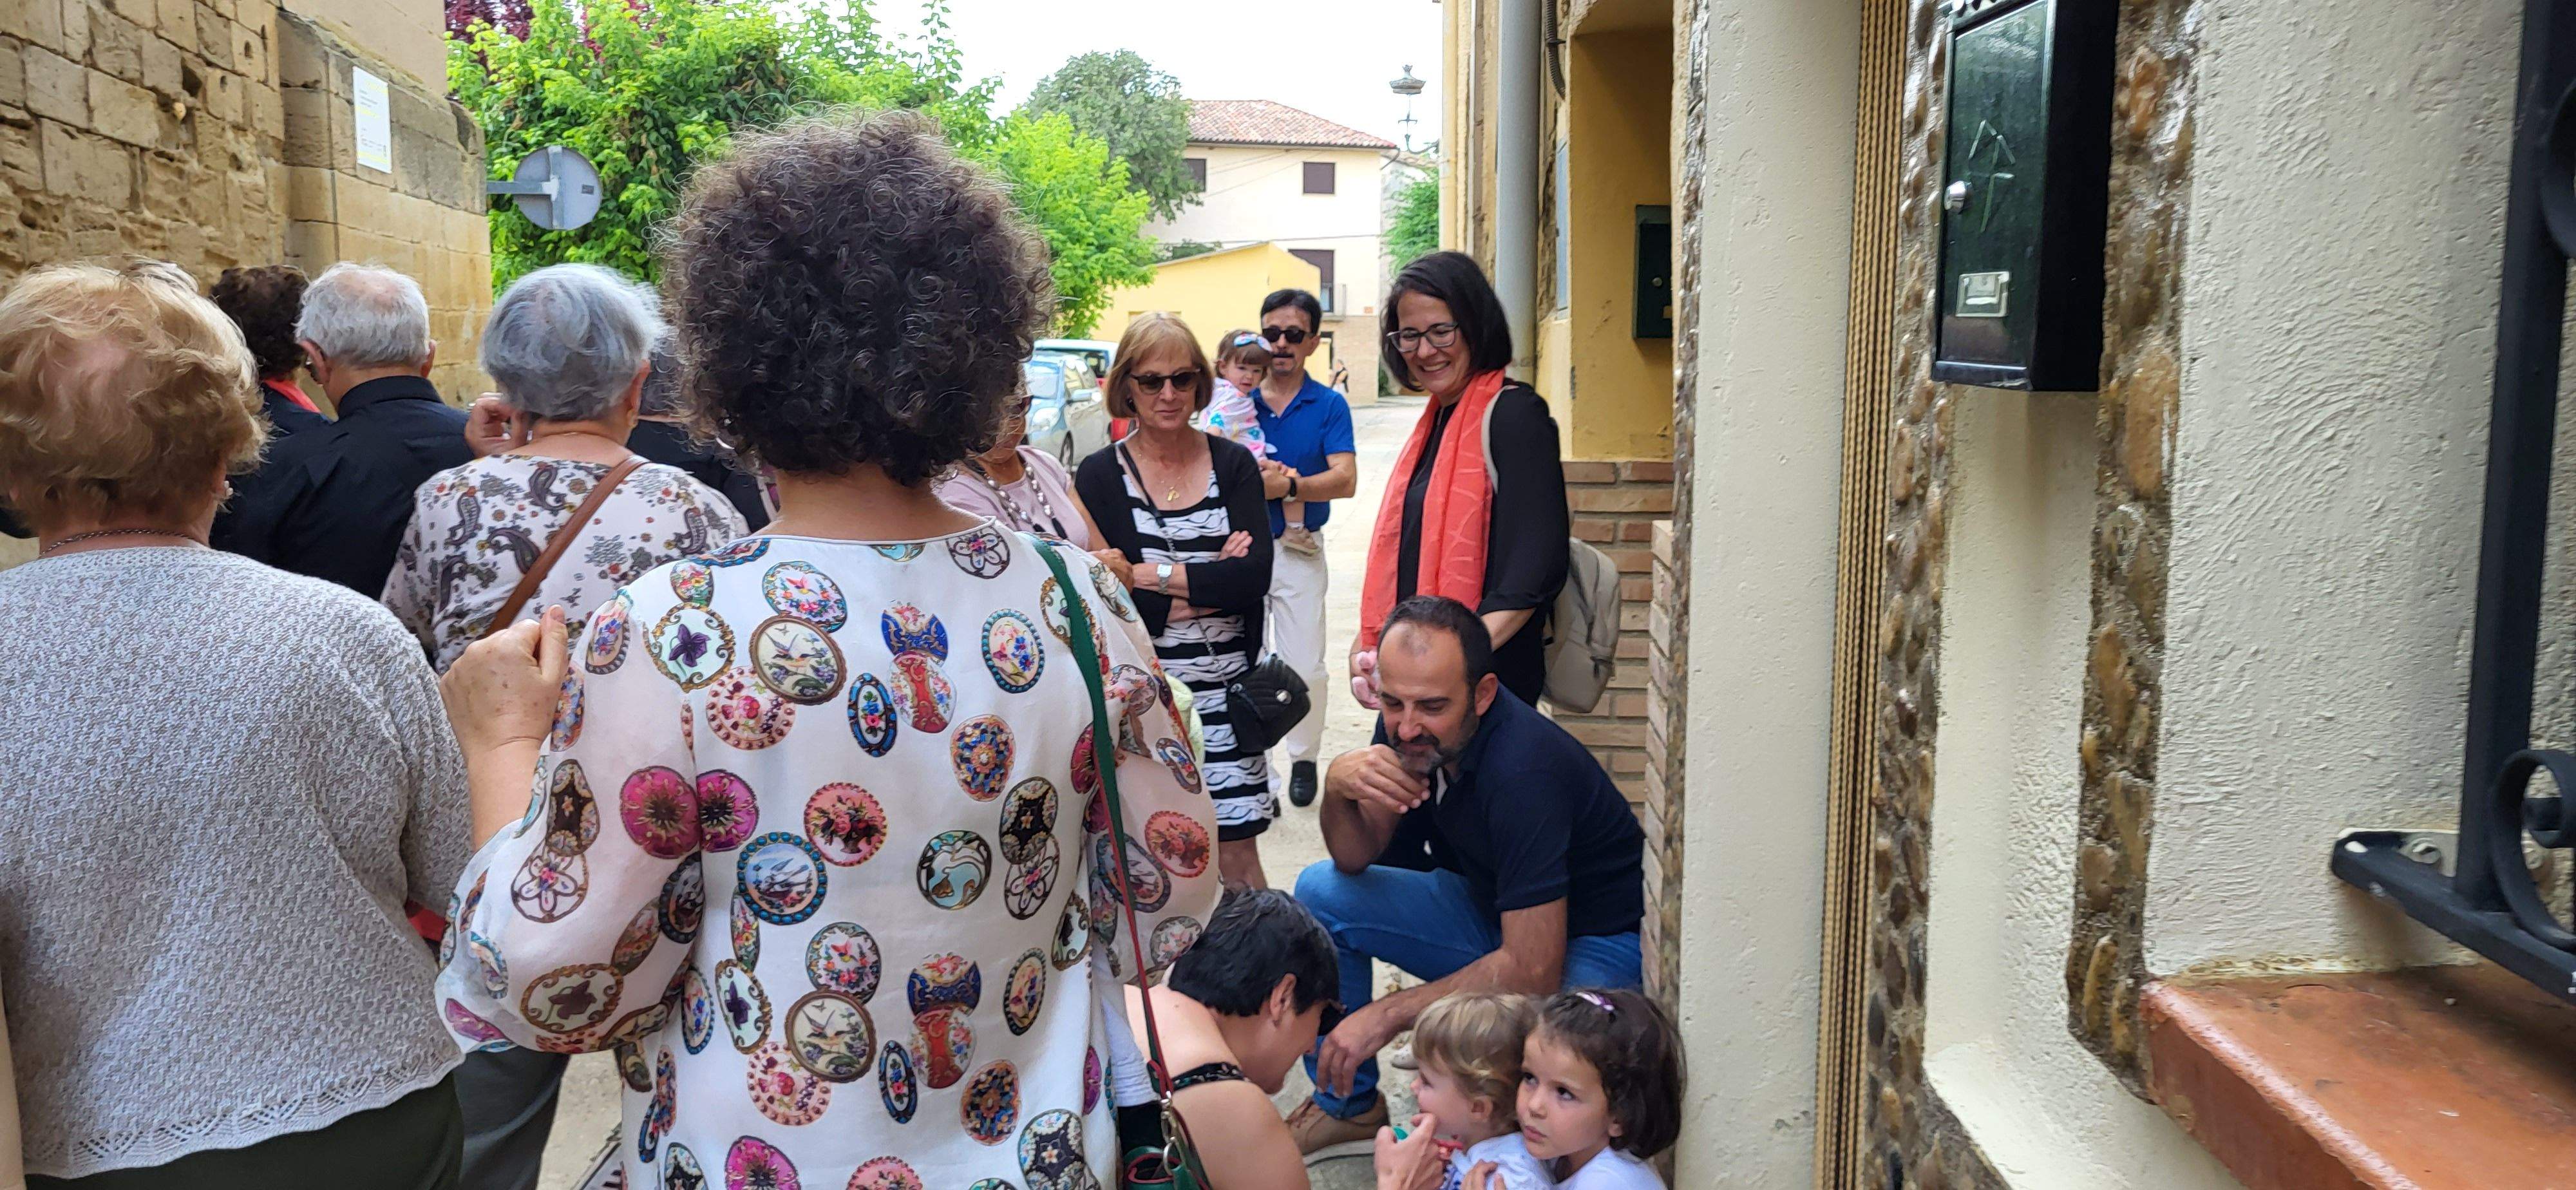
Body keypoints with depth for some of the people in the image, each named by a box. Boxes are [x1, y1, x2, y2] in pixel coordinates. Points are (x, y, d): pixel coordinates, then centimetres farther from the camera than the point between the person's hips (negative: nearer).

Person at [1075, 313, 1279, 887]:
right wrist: (1211, 581, -12)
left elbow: (1256, 575, -10)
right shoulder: (1099, 475, -1)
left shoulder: (1233, 464, 4)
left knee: (1237, 856, 6)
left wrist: (1148, 575, -14)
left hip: (1224, 690, 1)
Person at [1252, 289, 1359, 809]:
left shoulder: (1329, 406, -1)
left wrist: (1287, 485, -26)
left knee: (1305, 666, 1)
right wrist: (1252, 479, -18)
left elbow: (1345, 479, -13)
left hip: (1299, 552, -1)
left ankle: (1303, 758, 22)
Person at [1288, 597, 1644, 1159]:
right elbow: (1356, 860, -4)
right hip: (1491, 908, 8)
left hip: (1591, 944, -8)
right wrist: (1337, 786, -26)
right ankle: (1348, 1106, 11)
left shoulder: (1523, 769, -34)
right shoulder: (1410, 728, -11)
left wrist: (1385, 1015, -29)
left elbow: (1533, 970, -34)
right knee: (1322, 892, -3)